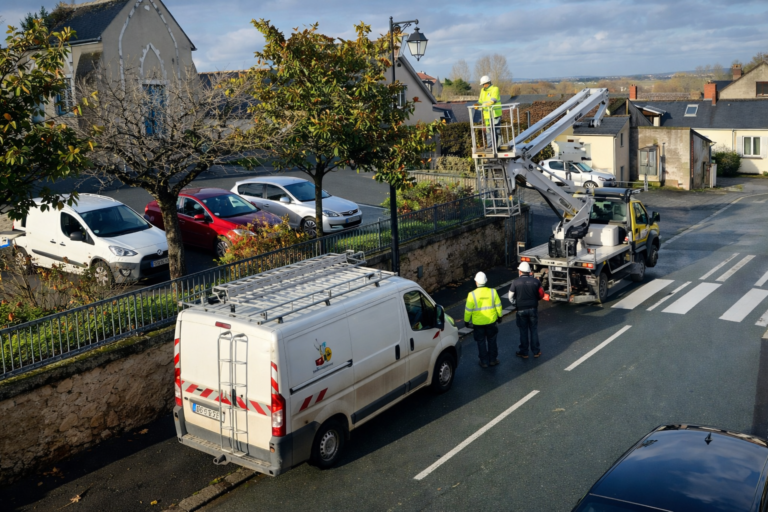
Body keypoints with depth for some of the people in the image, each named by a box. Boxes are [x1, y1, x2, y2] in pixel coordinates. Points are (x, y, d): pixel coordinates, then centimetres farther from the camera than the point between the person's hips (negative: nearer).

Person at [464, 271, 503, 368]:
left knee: (481, 342, 13)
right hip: (491, 321, 2)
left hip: (478, 323, -2)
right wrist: (499, 316, 14)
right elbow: (498, 305, -1)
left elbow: (468, 310, -13)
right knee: (492, 341, 19)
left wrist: (466, 320, 1)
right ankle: (493, 360, 28)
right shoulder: (493, 292, -10)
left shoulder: (472, 294, -17)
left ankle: (484, 361, 20)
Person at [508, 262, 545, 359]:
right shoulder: (535, 281, -7)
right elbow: (541, 295, 0)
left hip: (521, 310, -1)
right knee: (534, 330, 13)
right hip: (533, 308, 1)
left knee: (523, 331, 10)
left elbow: (510, 297, -5)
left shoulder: (515, 282, -12)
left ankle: (524, 352, 18)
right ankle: (536, 351, 21)